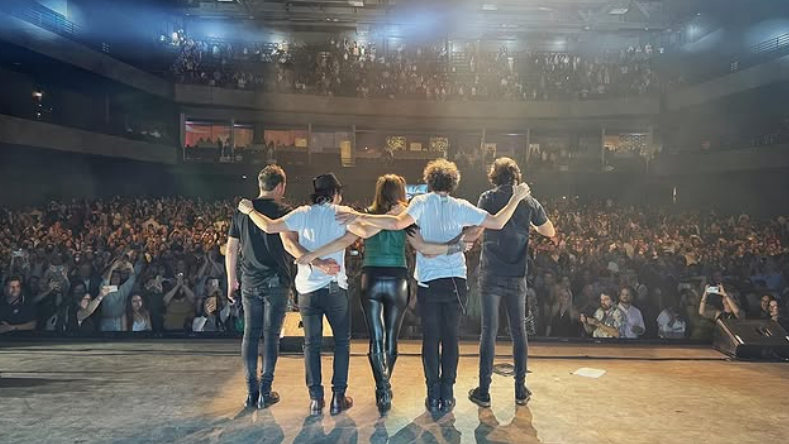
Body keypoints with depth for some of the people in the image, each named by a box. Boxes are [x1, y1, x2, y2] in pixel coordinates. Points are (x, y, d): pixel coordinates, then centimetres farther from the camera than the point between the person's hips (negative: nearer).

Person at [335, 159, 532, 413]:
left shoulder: (422, 202, -5)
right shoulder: (460, 207, 0)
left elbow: (398, 223, -22)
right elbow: (498, 222, -1)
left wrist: (359, 217, -20)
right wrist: (517, 197, 11)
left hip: (428, 282, -1)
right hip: (455, 280, 1)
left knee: (430, 338, 8)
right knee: (451, 337, 10)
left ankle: (433, 396, 13)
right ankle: (447, 395, 15)